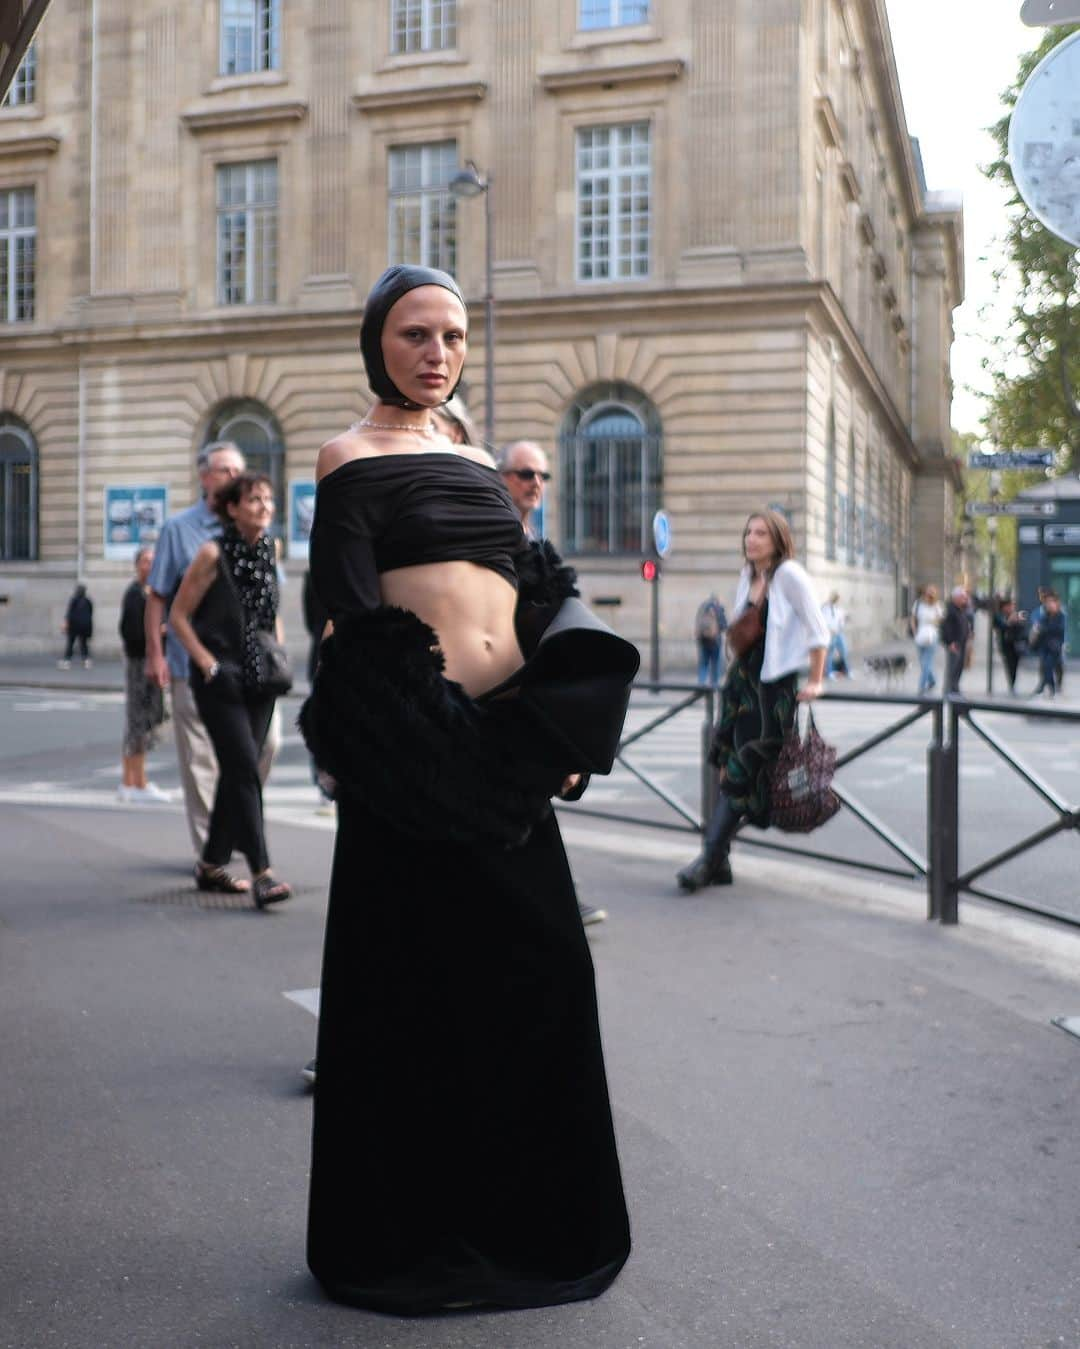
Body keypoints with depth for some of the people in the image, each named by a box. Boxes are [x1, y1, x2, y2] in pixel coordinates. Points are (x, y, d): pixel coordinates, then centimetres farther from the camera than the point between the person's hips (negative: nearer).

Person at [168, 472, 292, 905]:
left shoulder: (269, 550, 9)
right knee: (244, 769, -13)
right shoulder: (213, 554, -8)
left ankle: (211, 864, 23)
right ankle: (261, 873, -14)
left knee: (237, 771, 10)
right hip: (220, 680, -6)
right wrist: (207, 664, -13)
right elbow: (179, 615, -5)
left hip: (260, 679, 6)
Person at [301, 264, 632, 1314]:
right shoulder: (351, 456, 2)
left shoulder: (477, 463, 20)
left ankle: (522, 1218, 25)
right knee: (415, 979, 2)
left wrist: (563, 729, -2)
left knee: (541, 968, 7)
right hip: (409, 750, -6)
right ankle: (401, 1230, 20)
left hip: (503, 750, 6)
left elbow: (544, 602, 14)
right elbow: (357, 613, -10)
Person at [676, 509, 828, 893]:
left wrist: (815, 682, -10)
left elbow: (818, 630, -10)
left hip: (775, 688, -7)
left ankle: (710, 858, -3)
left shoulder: (789, 574, -11)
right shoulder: (748, 577, 10)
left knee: (742, 774, -7)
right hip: (741, 683, 7)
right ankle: (718, 862, 8)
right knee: (729, 769, 4)